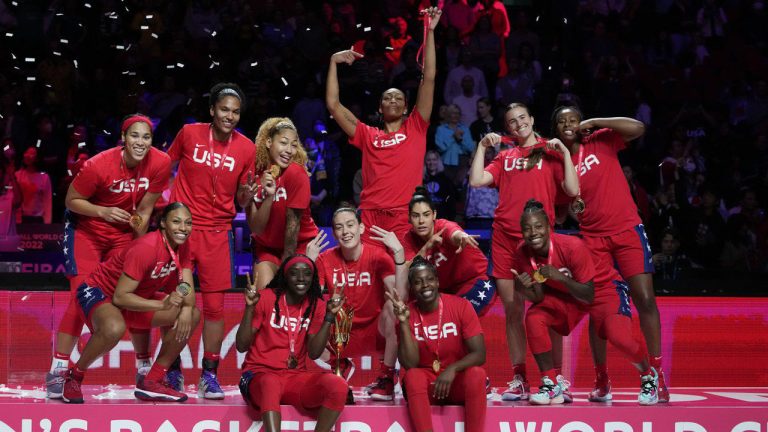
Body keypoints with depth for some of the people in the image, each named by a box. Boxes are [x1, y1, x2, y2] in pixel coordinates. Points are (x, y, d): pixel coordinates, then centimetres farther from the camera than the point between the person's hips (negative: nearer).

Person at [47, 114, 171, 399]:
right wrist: (104, 212, -30)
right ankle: (57, 371, -7)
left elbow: (144, 209, -7)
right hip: (86, 229, -3)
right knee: (81, 297, -12)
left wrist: (139, 240, -15)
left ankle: (144, 369, 14)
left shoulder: (160, 164, -18)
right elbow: (71, 201, -16)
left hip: (124, 233, 4)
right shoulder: (99, 165, -28)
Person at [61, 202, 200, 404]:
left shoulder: (182, 246, -6)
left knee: (192, 315, -4)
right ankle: (74, 375, -12)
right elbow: (120, 297, -31)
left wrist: (187, 308, -28)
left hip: (138, 295, 8)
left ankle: (152, 382, 4)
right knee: (115, 328, -41)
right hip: (98, 291, -8)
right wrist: (162, 304, -39)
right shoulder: (146, 248, -30)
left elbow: (187, 289, -5)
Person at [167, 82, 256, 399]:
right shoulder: (189, 133, -4)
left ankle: (209, 375, 8)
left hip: (217, 232, 0)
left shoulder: (246, 149, -2)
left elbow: (241, 200, 6)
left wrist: (247, 195, -16)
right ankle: (173, 370, 16)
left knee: (214, 305, -1)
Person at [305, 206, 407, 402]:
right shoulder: (325, 259, -5)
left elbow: (400, 298, -28)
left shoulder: (378, 256, -12)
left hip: (376, 332, -2)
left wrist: (399, 253, -36)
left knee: (392, 303, -30)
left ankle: (386, 377, -14)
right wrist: (309, 261, -25)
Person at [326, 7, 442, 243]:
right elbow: (333, 104, 14)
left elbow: (429, 79, 9)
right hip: (370, 218, 1)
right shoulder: (367, 135, 17)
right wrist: (333, 62, 12)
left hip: (405, 219, -1)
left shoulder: (415, 128, 14)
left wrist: (430, 31, 6)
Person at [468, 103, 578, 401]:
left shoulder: (551, 152, 8)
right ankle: (519, 379, 9)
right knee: (512, 311, 4)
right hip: (504, 238, 4)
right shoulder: (505, 156, 17)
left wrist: (565, 153, -7)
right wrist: (482, 146, 4)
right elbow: (476, 181, 4)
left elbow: (572, 190, -4)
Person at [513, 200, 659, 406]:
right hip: (564, 294, 5)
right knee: (534, 318, -22)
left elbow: (588, 296, -28)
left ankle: (648, 375, 6)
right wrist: (525, 289, -35)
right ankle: (552, 383, -8)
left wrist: (561, 278, -42)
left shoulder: (572, 247, -33)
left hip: (603, 287, -5)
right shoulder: (523, 253, -18)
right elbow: (539, 298, -13)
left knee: (618, 335, -27)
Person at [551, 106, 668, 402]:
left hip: (627, 229, -3)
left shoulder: (600, 142, 1)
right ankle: (602, 381, 9)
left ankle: (657, 376, -6)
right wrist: (571, 207, -10)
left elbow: (637, 128, -14)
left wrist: (595, 122, -12)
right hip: (593, 238, 3)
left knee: (645, 299, -10)